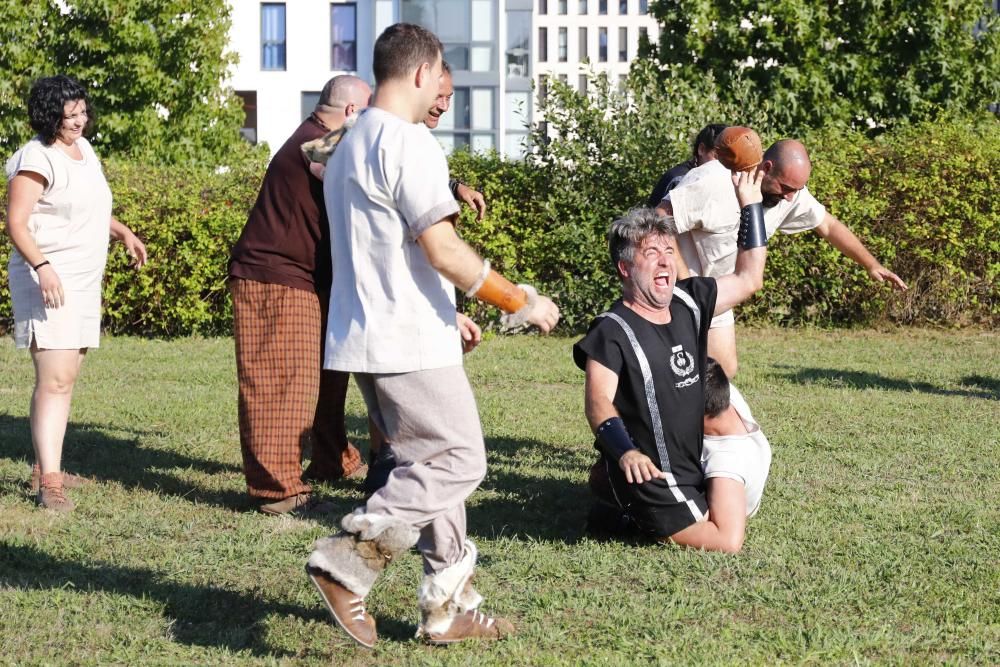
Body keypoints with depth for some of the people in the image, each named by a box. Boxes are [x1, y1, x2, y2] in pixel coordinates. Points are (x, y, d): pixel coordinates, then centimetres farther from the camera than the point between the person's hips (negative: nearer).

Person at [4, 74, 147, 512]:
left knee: (65, 378, 12)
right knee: (54, 380, -16)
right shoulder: (37, 158, -14)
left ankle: (45, 467, 20)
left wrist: (123, 233, 17)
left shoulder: (83, 149, 12)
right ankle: (49, 482, -19)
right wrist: (43, 267, -32)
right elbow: (16, 223, -20)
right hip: (46, 280, -9)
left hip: (83, 280, 9)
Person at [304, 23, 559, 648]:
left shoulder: (350, 146, 19)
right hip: (410, 342, -10)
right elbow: (444, 251, -19)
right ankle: (349, 560, -13)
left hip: (368, 338, 10)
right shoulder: (409, 142, -13)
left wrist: (450, 315, 29)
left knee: (431, 464, 13)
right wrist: (522, 303, -9)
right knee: (458, 461, -4)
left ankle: (450, 608, 14)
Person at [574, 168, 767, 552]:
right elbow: (598, 401, -27)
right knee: (725, 541, -11)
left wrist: (751, 205, 11)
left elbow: (748, 280, 14)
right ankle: (618, 506, 4)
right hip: (648, 473, -8)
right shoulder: (613, 331, -18)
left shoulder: (688, 303, 4)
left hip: (689, 468, 8)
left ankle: (617, 493, 24)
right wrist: (626, 452, -45)